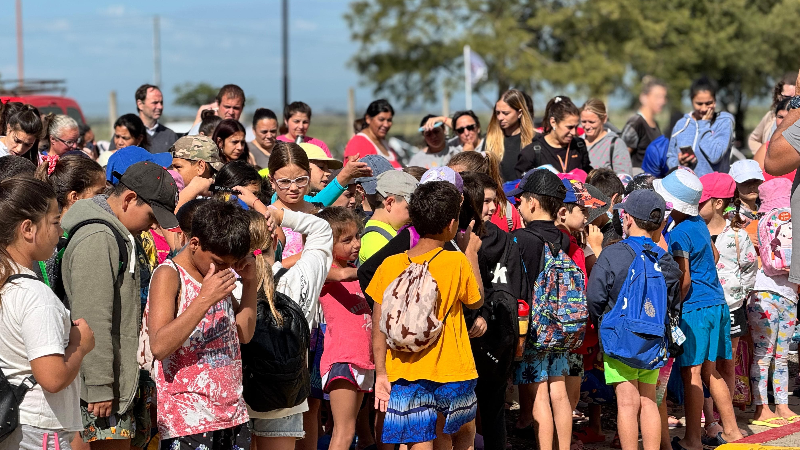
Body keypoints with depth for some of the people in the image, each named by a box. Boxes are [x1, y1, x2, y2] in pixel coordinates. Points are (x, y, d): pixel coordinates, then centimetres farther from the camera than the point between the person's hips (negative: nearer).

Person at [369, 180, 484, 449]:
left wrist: (381, 373, 6)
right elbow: (476, 301, 9)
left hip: (405, 376, 1)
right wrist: (471, 253, 16)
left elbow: (379, 327, -1)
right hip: (451, 371, -1)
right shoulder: (457, 263, -10)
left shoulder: (390, 266, -3)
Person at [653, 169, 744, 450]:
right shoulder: (699, 223, 9)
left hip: (694, 308, -9)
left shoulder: (678, 234, -16)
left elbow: (684, 280, -17)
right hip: (717, 303, 9)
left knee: (691, 373, -3)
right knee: (710, 372, 16)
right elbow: (713, 255, 24)